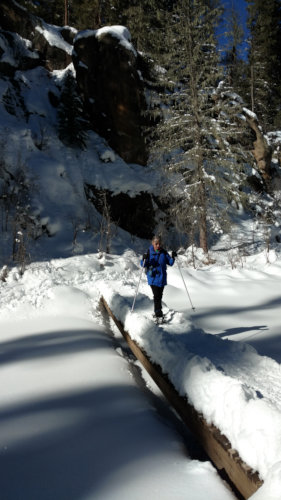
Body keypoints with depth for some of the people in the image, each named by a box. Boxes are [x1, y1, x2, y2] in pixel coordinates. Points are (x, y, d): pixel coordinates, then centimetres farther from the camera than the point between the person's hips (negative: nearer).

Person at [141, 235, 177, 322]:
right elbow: (143, 265, -5)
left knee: (160, 295, 12)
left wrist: (173, 257, -10)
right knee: (156, 296, -13)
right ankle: (158, 315, -14)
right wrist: (144, 259, -26)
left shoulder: (164, 252, 2)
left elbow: (170, 263, 8)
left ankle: (158, 311, 27)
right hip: (153, 277, -3)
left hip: (162, 277, 4)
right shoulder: (149, 252, -6)